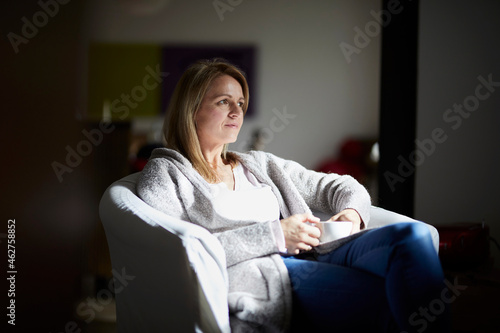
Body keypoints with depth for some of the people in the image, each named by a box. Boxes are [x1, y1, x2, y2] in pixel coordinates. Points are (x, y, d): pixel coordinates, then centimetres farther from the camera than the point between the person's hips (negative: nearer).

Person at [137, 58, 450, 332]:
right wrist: (274, 235, -10)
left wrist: (351, 212, 5)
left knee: (413, 235, -24)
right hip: (260, 274, -6)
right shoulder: (165, 173, 11)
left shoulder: (260, 164, 30)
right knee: (388, 295, -33)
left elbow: (339, 186, 32)